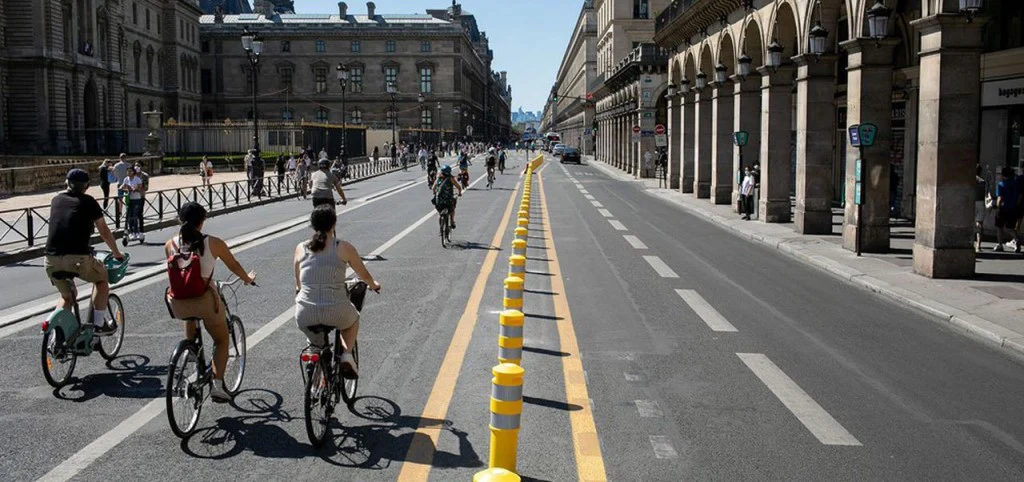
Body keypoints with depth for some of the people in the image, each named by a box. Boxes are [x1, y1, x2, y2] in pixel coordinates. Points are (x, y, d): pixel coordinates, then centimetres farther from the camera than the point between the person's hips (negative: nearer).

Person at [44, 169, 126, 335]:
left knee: (67, 296, 28)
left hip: (51, 260, 4)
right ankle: (99, 324, 18)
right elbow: (105, 233, 13)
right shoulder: (88, 201, 7)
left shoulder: (56, 200, 20)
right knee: (102, 277, 25)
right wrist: (117, 253, 29)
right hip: (78, 257, -4)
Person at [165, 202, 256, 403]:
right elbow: (234, 265, 9)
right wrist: (248, 279, 30)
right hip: (206, 300, -3)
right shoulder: (213, 243, -5)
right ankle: (217, 385, 7)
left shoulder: (170, 245, 3)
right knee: (221, 341, 19)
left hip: (178, 302, 3)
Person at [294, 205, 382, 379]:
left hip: (305, 317, 3)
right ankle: (346, 353, 11)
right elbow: (365, 275, 11)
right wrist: (374, 285, 34)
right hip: (336, 313, -2)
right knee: (353, 319, 33)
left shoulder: (301, 248, 6)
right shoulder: (344, 247, -2)